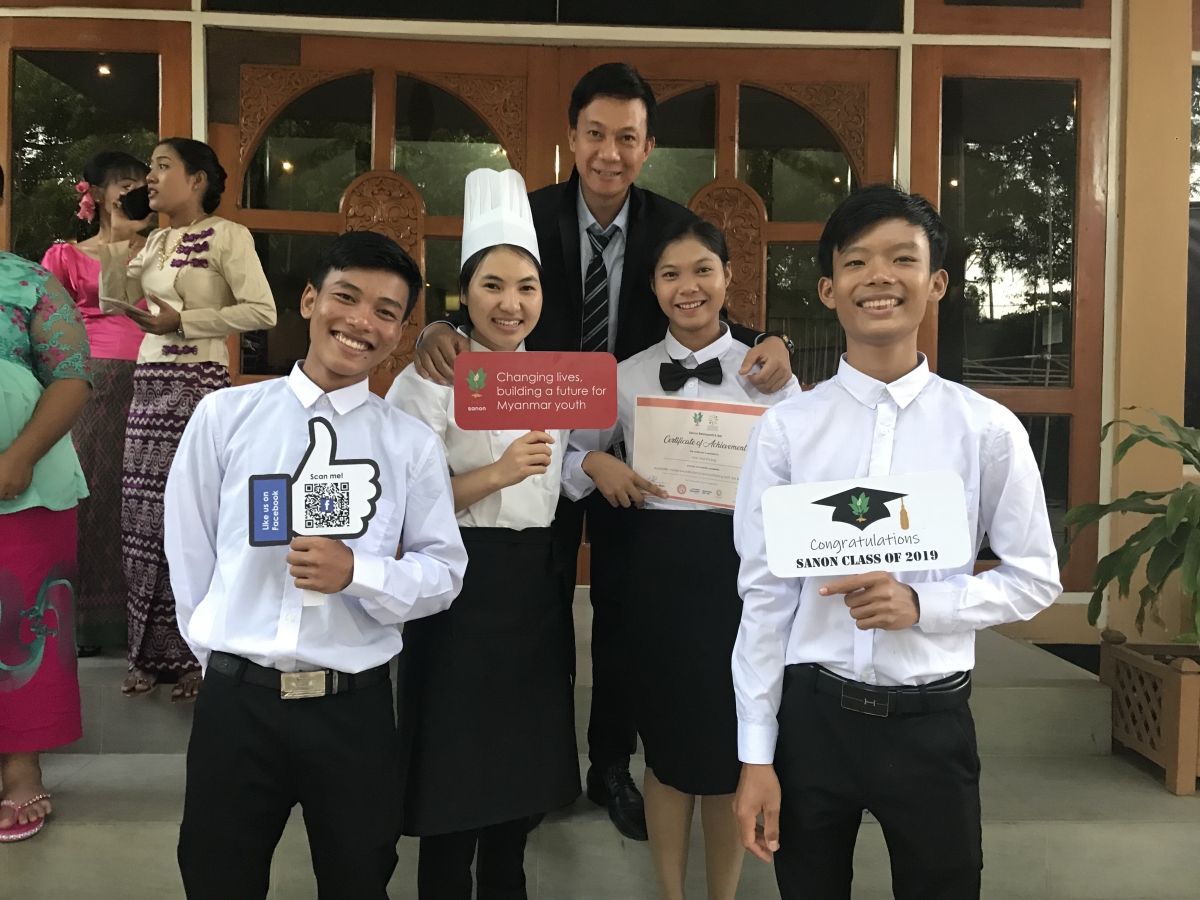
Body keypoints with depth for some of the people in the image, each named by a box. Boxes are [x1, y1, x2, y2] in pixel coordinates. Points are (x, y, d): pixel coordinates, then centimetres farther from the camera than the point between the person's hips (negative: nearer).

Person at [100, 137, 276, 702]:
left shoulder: (227, 235, -5)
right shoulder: (157, 240, 17)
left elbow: (262, 311, -14)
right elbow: (115, 303, 15)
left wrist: (182, 320, -15)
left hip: (198, 385, -7)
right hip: (150, 386, 7)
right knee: (144, 519, 7)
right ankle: (153, 652, 17)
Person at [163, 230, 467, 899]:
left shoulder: (413, 443, -2)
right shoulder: (225, 415, 0)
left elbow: (444, 571, -2)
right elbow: (188, 551, 6)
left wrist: (358, 572, -19)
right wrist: (222, 653, 8)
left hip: (357, 707, 0)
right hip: (235, 699, 1)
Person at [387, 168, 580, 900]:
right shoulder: (430, 378, -10)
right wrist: (497, 473, -27)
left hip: (536, 586, 6)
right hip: (462, 585, -6)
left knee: (526, 775, 17)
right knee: (457, 780, 5)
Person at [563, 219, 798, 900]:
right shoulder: (629, 375, 3)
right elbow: (570, 451, 11)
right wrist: (597, 464, -9)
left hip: (739, 565, -1)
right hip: (656, 564, 1)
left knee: (732, 742, 11)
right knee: (667, 740, 13)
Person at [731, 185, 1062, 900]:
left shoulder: (987, 429, -6)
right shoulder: (786, 427, -5)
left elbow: (1035, 578, 3)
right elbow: (763, 594, -3)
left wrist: (922, 603, -15)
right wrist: (757, 755, -1)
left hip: (932, 720, 0)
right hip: (811, 713, 1)